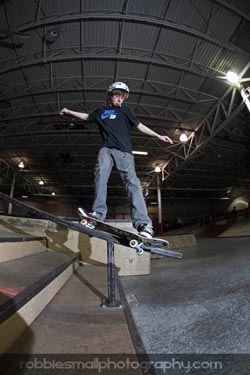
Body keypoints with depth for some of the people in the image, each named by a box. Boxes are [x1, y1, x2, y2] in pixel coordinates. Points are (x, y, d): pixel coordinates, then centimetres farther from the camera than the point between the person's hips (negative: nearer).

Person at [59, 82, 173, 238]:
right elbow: (87, 116, 37)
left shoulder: (126, 110, 15)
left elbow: (140, 126, 13)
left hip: (124, 150, -3)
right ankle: (98, 213, -25)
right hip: (106, 149, 3)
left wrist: (159, 136, 7)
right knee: (101, 175, -22)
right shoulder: (101, 110, 21)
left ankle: (143, 223, -28)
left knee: (132, 180, -19)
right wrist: (70, 112, 39)